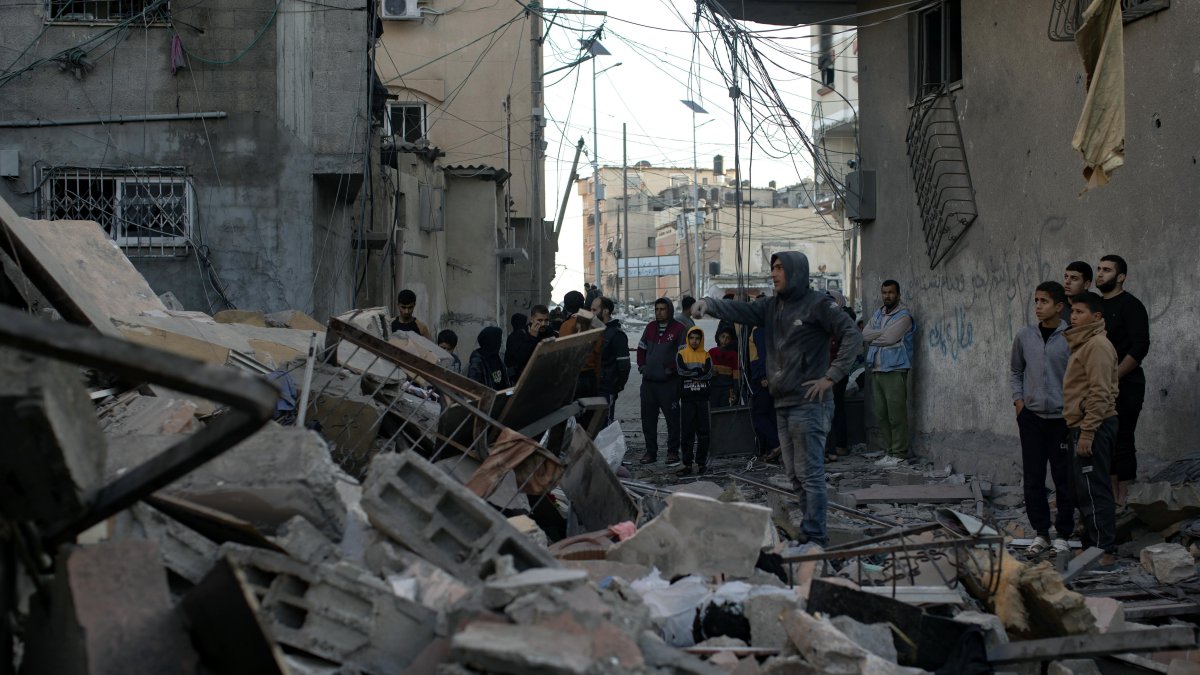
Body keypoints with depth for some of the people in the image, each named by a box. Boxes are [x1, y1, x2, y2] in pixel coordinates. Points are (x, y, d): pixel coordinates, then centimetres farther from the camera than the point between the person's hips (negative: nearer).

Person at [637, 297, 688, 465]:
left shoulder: (678, 329, -4)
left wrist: (672, 369, -13)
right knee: (648, 418, 7)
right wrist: (642, 366, 9)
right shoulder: (650, 327, 14)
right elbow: (641, 349, 22)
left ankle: (673, 451, 4)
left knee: (672, 417, -3)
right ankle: (650, 451, 14)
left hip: (669, 381, -6)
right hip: (648, 380, 6)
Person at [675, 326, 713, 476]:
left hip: (702, 398, 1)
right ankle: (687, 464, 3)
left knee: (703, 431, 1)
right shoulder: (681, 354, 7)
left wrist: (691, 372, -10)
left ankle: (702, 462, 8)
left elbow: (708, 374, -6)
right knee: (687, 432, 0)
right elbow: (682, 370, -11)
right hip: (687, 398, -1)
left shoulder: (706, 356, 9)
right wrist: (699, 371, -8)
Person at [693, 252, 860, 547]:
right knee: (795, 475, 12)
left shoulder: (817, 304, -8)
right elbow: (740, 310, 4)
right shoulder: (773, 307, 15)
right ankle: (803, 534, 20)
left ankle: (815, 539, -8)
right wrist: (709, 304, -15)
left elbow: (853, 337, -13)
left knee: (810, 475, -9)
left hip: (809, 403, -8)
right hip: (783, 404, 8)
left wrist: (831, 376, -17)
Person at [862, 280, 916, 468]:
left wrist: (873, 338, 1)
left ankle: (899, 453, -4)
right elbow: (865, 334, 6)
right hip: (876, 369, 7)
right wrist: (882, 333, -8)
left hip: (894, 370, -7)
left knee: (896, 414, -8)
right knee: (881, 413, 7)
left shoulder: (903, 316, -5)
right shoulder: (878, 314, 19)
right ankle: (889, 451, 13)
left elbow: (889, 338, -15)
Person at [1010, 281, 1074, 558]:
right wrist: (1018, 399, 4)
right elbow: (1015, 371, 16)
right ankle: (1041, 533, 17)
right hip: (1031, 416, 3)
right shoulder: (1025, 336, 3)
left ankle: (1062, 535, 13)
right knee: (1033, 477, 6)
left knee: (1064, 478, 2)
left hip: (1061, 417, -3)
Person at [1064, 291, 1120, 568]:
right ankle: (1092, 545, 21)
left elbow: (1099, 393, -20)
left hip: (1094, 427, -11)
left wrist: (1087, 433, -22)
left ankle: (1104, 551, -8)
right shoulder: (1083, 344, 20)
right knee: (1085, 491, 14)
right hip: (1084, 427, 11)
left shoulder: (1097, 345, -13)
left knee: (1094, 491, -9)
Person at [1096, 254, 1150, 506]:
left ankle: (1124, 500, -6)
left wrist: (1113, 377, -19)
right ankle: (1113, 497, 16)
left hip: (1125, 385, -8)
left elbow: (1140, 347, -16)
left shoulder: (1130, 305, -8)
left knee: (1122, 443, -8)